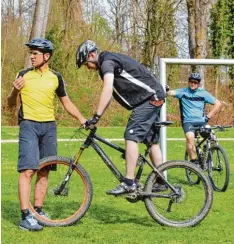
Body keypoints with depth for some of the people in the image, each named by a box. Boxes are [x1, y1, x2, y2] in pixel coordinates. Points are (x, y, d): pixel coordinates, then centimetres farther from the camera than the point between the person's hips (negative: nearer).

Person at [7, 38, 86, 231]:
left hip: (49, 127, 4)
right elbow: (11, 103, 5)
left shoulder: (56, 77, 9)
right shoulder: (24, 75, 3)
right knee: (28, 170, -14)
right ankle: (25, 216, -15)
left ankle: (38, 210, 18)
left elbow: (66, 102, 16)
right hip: (29, 125, -3)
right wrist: (15, 91, -15)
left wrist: (81, 118, 4)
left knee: (44, 172, 8)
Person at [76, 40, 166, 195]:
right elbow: (109, 95, 21)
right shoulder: (109, 62, 18)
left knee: (131, 136, -15)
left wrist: (96, 116, -31)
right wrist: (96, 118, 16)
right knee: (152, 140, 13)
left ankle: (129, 183, -17)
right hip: (154, 98, 11)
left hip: (150, 97, -11)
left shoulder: (107, 61, -14)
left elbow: (108, 89, -29)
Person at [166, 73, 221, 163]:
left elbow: (217, 103, 10)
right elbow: (171, 93, -16)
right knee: (190, 137, -31)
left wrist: (208, 116, 1)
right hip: (188, 122, -2)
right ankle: (194, 161, -20)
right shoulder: (183, 92, 2)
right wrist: (167, 90, -40)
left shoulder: (203, 93, 6)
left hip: (201, 121, 2)